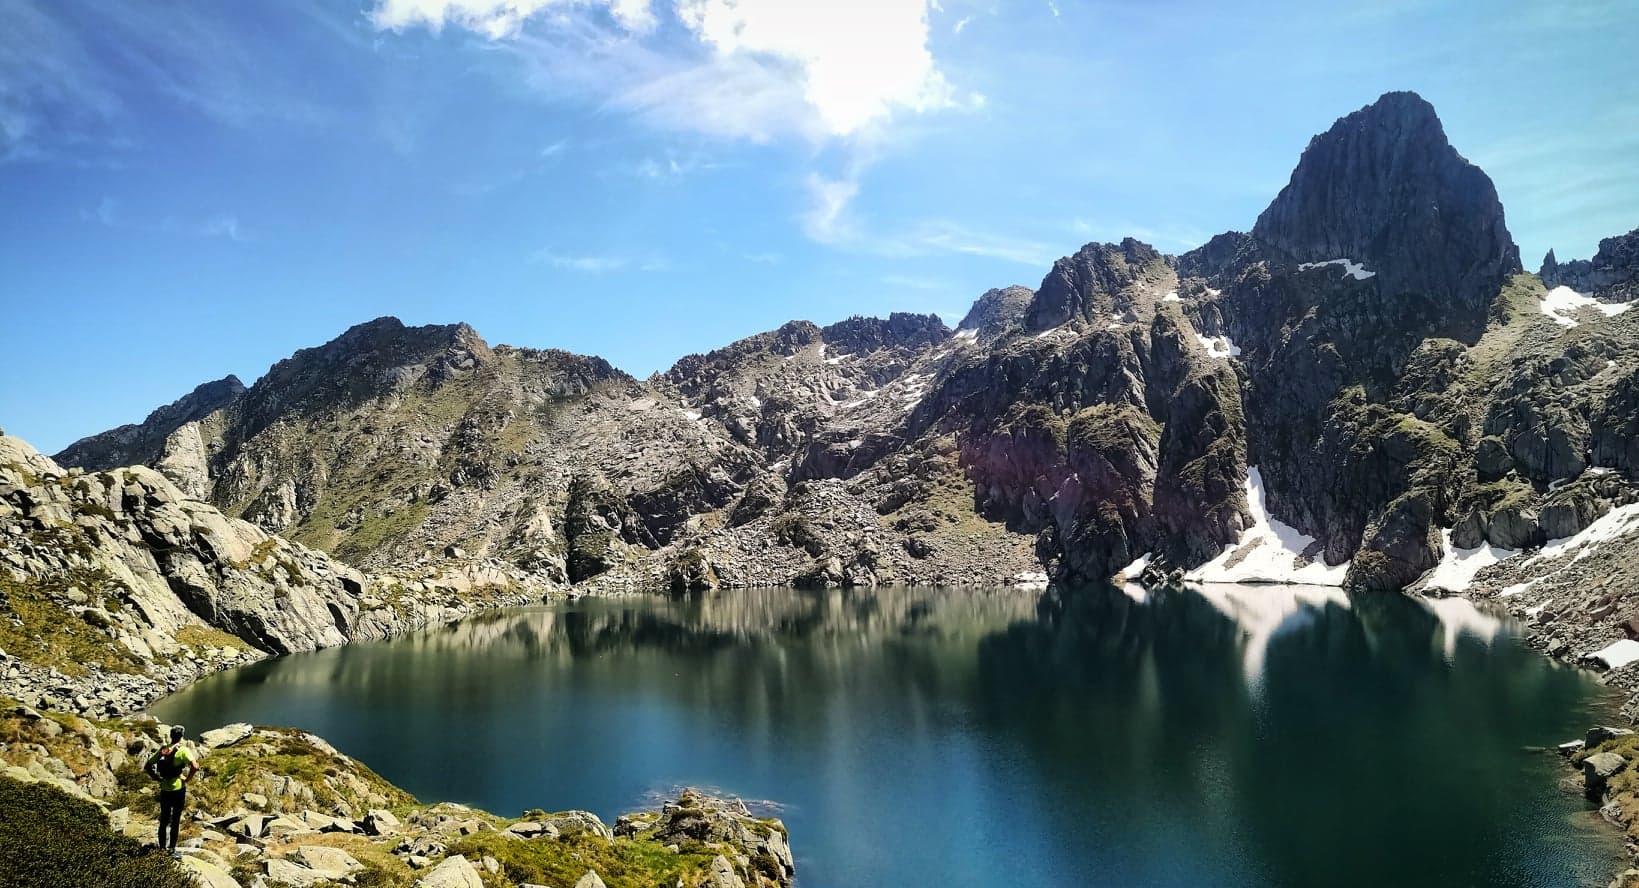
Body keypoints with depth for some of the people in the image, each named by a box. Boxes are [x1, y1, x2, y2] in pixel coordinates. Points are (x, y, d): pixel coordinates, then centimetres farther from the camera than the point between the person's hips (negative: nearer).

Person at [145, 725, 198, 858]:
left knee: (163, 820, 17)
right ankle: (172, 850, 13)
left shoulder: (162, 750, 2)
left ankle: (162, 848, 26)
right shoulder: (183, 750, -13)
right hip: (178, 789, -5)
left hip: (164, 789, 5)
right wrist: (187, 779, -12)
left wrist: (156, 778, 8)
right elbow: (195, 766, -27)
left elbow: (148, 766, 5)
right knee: (175, 821, 7)